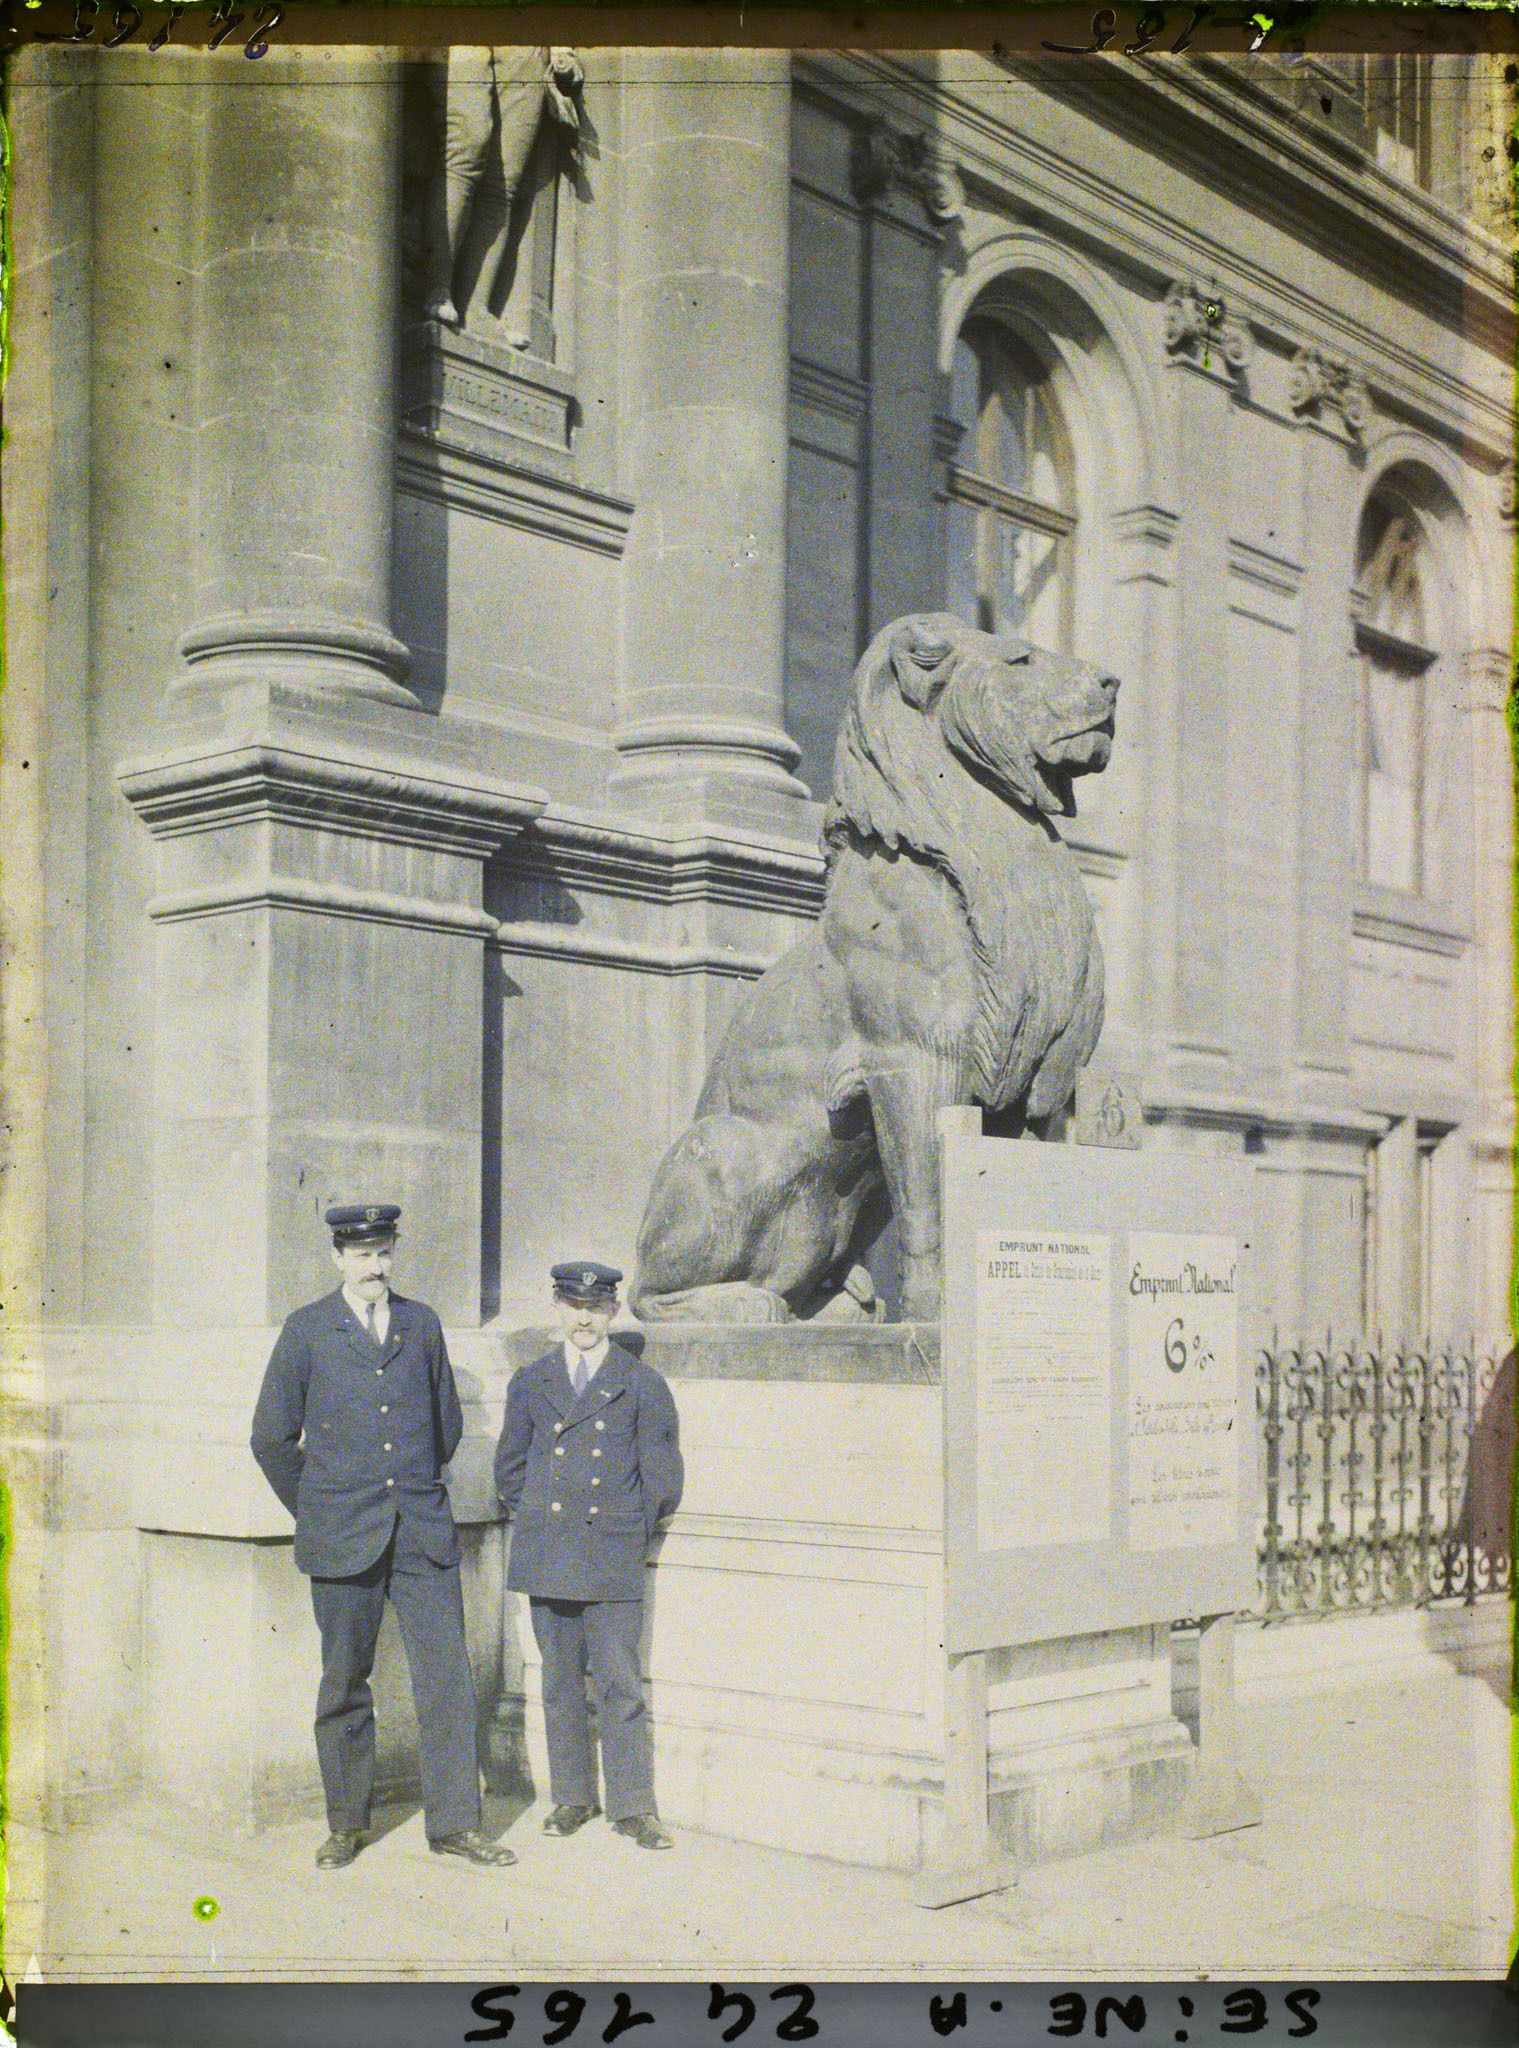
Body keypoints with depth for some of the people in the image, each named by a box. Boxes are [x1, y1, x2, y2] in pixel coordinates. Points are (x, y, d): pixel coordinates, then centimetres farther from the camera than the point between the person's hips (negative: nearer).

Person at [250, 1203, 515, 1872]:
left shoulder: (422, 1323, 11)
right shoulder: (307, 1329, 2)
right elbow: (273, 1436, 6)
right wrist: (314, 1510, 9)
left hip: (424, 1533, 2)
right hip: (343, 1540, -2)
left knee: (448, 1676, -1)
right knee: (344, 1683, 5)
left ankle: (454, 1822, 7)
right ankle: (346, 1824, 19)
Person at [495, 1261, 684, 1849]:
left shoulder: (641, 1385, 3)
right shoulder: (531, 1382, 10)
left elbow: (662, 1476, 8)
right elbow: (510, 1468, 19)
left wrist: (632, 1531, 9)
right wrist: (532, 1525, 14)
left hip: (613, 1557, -2)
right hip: (547, 1555, 2)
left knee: (620, 1684, -3)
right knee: (560, 1682, 8)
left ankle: (633, 1807, 6)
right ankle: (572, 1798, 19)